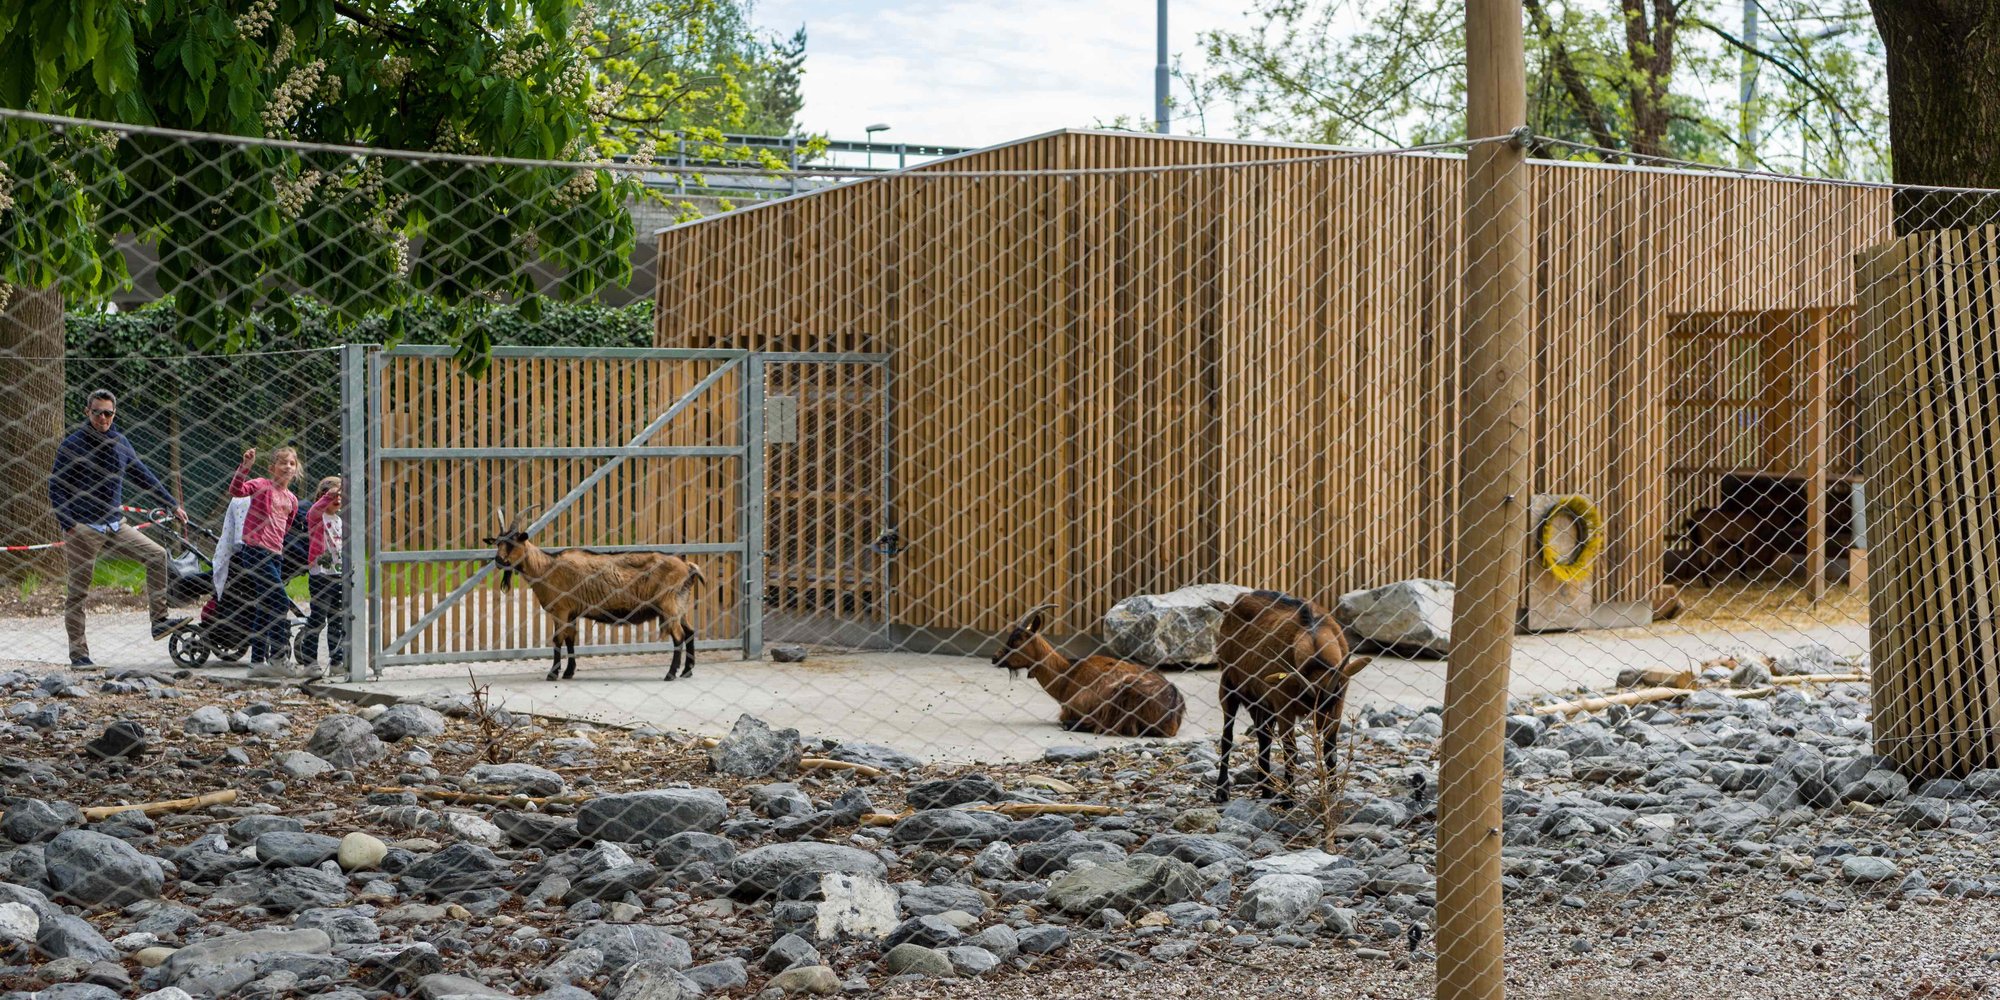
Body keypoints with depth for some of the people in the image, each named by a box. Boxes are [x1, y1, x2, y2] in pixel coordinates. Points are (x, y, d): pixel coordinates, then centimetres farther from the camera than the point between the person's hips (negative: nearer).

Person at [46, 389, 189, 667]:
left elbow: (143, 475, 20)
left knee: (157, 555, -10)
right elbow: (55, 487, -6)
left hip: (115, 525, 5)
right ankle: (78, 653, 5)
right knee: (77, 592, -1)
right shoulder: (72, 445, -6)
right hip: (82, 529, -5)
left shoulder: (119, 443, 10)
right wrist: (68, 526, -17)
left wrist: (173, 504, 20)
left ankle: (159, 621, -7)